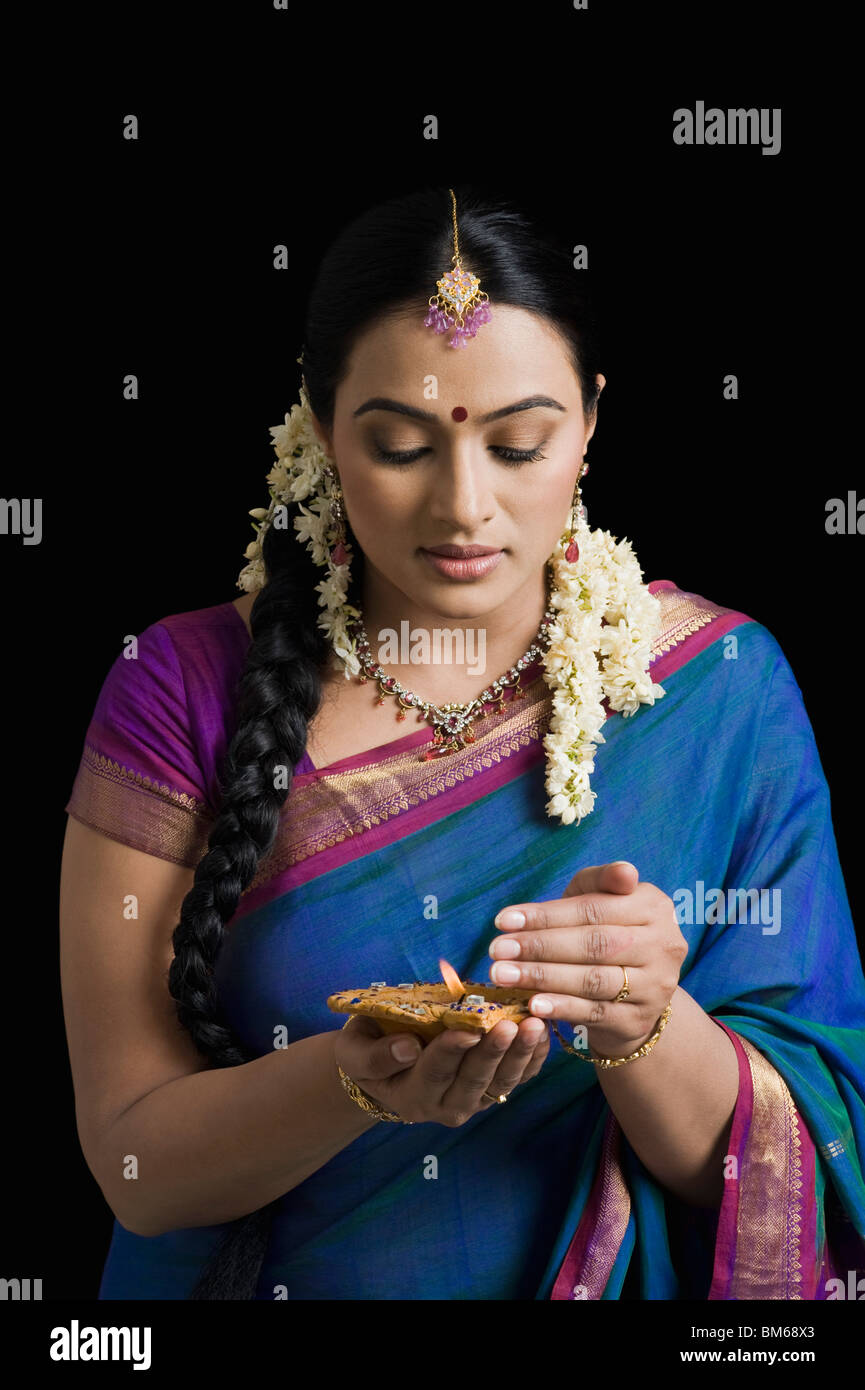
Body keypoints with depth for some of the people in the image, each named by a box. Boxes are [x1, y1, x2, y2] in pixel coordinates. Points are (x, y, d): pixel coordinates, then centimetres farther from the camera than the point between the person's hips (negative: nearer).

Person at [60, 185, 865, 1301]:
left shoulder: (719, 683, -4)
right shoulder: (186, 688, -6)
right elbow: (135, 1164, -7)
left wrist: (645, 1023, -23)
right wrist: (359, 1081, -24)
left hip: (622, 1285, 1)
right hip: (269, 1275, 0)